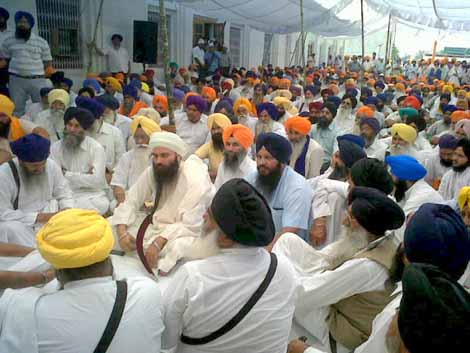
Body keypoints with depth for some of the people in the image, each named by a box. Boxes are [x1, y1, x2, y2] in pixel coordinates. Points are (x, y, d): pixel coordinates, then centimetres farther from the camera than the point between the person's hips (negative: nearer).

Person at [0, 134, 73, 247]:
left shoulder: (52, 165, -4)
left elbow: (64, 194, 6)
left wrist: (67, 211, -16)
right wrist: (39, 217, -23)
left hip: (49, 220, 3)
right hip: (20, 225, -2)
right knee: (9, 229, -34)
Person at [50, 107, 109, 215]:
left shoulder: (96, 148, -2)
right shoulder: (56, 147, 7)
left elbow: (97, 180, -13)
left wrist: (66, 174, -7)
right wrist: (85, 176, -11)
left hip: (92, 195, 0)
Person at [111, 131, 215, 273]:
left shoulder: (195, 180, -24)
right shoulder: (152, 172, -5)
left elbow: (189, 226, -26)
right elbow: (130, 202, -1)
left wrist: (158, 243, -35)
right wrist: (122, 232, -18)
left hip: (183, 232, -6)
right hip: (156, 225, 6)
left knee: (177, 248, -39)